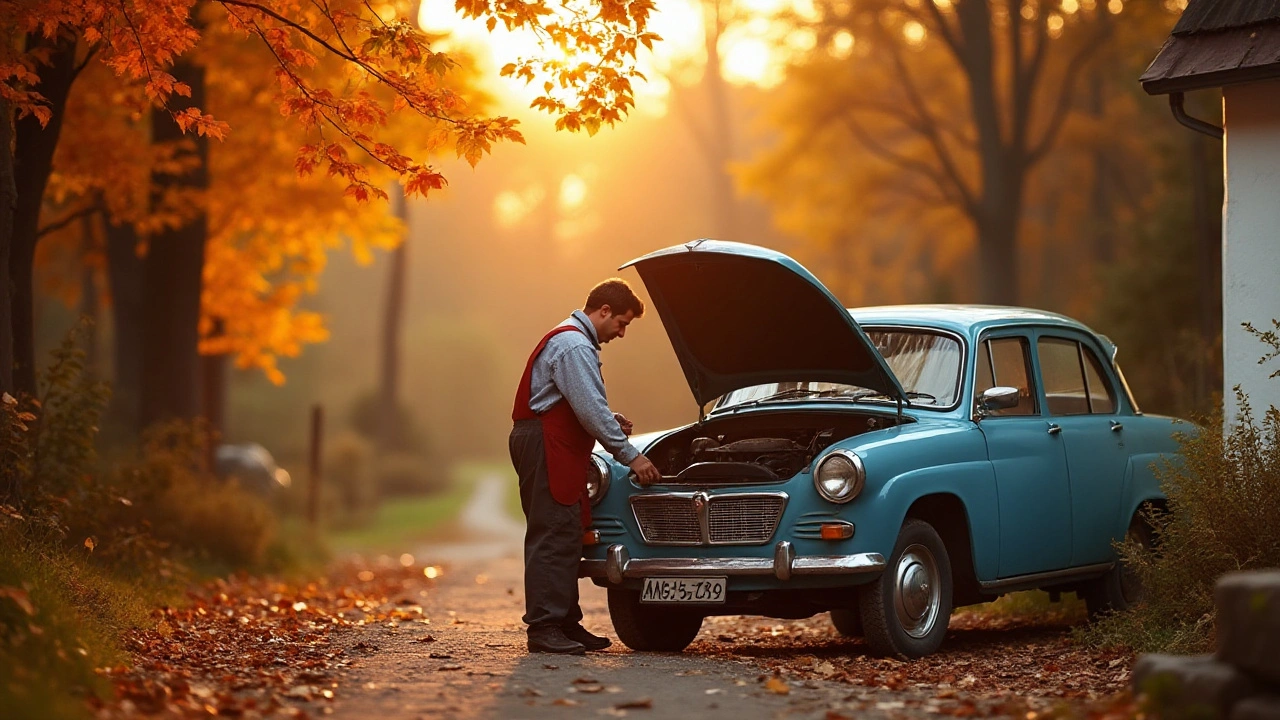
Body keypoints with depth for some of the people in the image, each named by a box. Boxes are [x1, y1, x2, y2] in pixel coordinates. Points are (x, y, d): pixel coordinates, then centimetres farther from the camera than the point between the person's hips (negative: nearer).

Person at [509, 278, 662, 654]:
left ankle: (566, 623, 16)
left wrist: (611, 420, 11)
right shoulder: (575, 347, -14)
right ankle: (543, 628, -15)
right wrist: (631, 456, -15)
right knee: (553, 536, -13)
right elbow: (591, 412, -20)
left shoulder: (568, 339, 21)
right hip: (546, 447, -11)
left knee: (565, 537, 12)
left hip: (554, 449, 11)